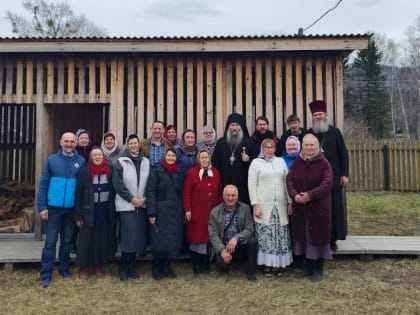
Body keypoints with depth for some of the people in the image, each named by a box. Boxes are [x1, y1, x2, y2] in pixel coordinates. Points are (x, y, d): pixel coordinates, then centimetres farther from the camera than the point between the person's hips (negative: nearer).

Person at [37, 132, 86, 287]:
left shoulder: (81, 161, 1)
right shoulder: (52, 160, 0)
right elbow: (43, 184, -1)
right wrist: (42, 206, -7)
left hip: (72, 208, 1)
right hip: (53, 207, -1)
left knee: (67, 240, 13)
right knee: (50, 242, 2)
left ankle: (64, 269, 28)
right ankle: (46, 275, 11)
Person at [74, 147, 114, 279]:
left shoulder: (109, 171, 1)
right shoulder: (84, 171, -7)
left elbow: (113, 191, 7)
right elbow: (78, 194, -6)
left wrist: (112, 211, 4)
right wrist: (78, 216, -8)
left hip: (104, 211, 3)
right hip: (88, 211, -2)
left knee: (101, 240, 10)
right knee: (86, 240, 5)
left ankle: (98, 266, 25)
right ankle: (84, 267, 21)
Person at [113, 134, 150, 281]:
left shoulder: (146, 162, 7)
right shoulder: (121, 162, -2)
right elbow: (118, 184, -7)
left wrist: (144, 198, -5)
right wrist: (131, 199, -11)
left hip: (142, 205, 4)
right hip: (126, 205, -4)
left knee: (139, 236, 6)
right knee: (129, 236, -7)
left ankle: (132, 266, 20)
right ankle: (124, 268, 8)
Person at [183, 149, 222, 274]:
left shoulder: (215, 172, 8)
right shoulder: (192, 172, -5)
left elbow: (219, 192, 13)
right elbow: (186, 193, -7)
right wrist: (187, 210, -13)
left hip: (212, 211, 4)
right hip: (196, 212, -4)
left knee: (209, 236, 7)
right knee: (196, 236, 3)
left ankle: (206, 264, 19)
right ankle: (196, 265, 15)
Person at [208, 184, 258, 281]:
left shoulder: (245, 209, -1)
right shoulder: (215, 212, -2)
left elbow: (249, 229, -8)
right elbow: (212, 235, -6)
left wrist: (236, 238, -26)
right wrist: (222, 250, -21)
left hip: (240, 245, 1)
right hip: (223, 246, -1)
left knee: (252, 241, -28)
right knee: (222, 264, -29)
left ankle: (250, 272, -7)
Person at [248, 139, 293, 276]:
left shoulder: (281, 161, 12)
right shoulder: (256, 163, 3)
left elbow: (287, 182, 11)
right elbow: (252, 185, -1)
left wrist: (290, 202, 5)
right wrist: (256, 205, -8)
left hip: (280, 206, 3)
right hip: (263, 206, -3)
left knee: (281, 235, 4)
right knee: (265, 236, -2)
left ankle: (278, 264, 15)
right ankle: (267, 265, 9)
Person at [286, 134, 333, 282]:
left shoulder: (323, 163, -5)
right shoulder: (297, 163, 7)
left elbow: (327, 184, -15)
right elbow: (289, 180, 1)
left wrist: (310, 195, -24)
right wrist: (295, 195, -17)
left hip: (318, 207, -4)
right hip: (299, 206, 4)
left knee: (318, 236, 4)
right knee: (303, 236, 11)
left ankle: (318, 270, 18)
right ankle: (307, 267, 26)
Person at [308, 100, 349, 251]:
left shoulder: (335, 132, 4)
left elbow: (343, 153, 3)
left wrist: (345, 174, -4)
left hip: (334, 176, 0)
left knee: (335, 207, 3)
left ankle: (333, 239, 13)